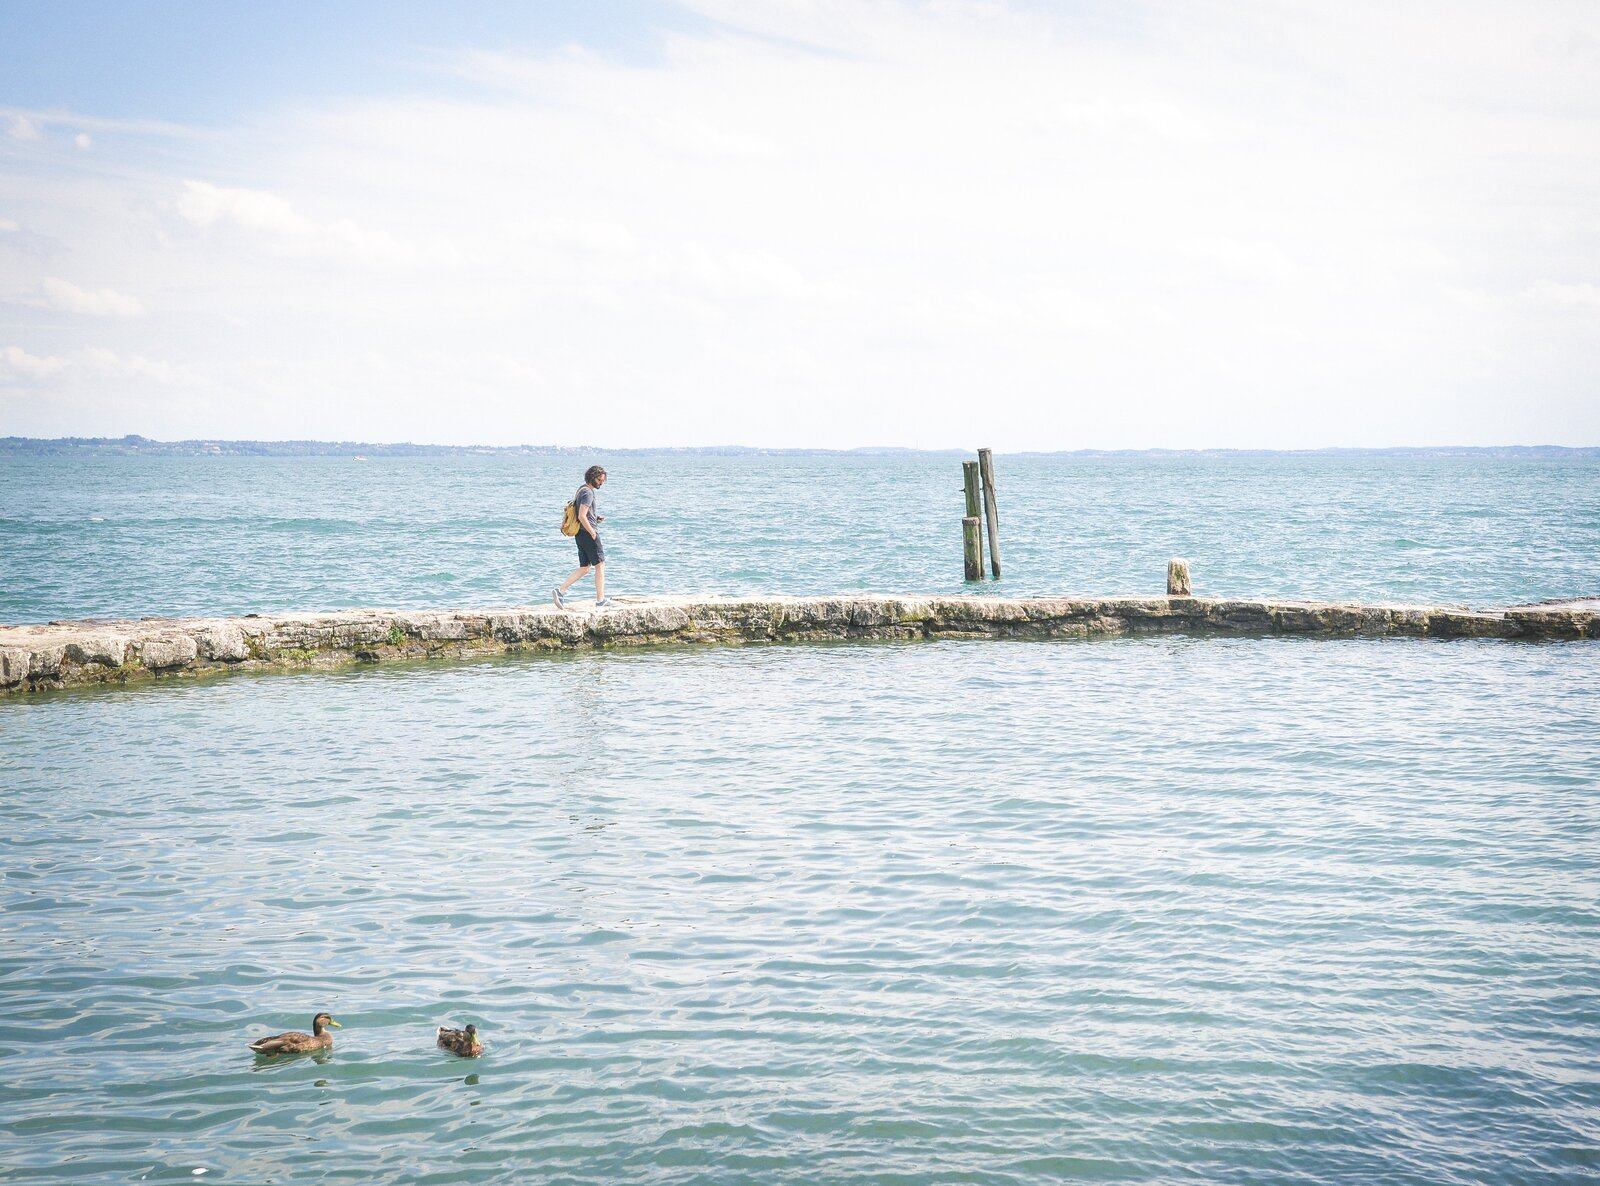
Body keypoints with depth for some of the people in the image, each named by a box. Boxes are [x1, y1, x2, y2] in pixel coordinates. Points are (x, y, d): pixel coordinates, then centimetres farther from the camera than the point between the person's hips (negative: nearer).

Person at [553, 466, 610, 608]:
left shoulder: (582, 490, 15)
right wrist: (592, 532, -15)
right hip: (588, 533, -9)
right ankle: (600, 599, 7)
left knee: (584, 568, 11)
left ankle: (560, 590, 0)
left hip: (580, 534, 9)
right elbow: (582, 516, -24)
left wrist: (597, 518, 13)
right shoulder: (588, 493, -16)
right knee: (600, 565, 2)